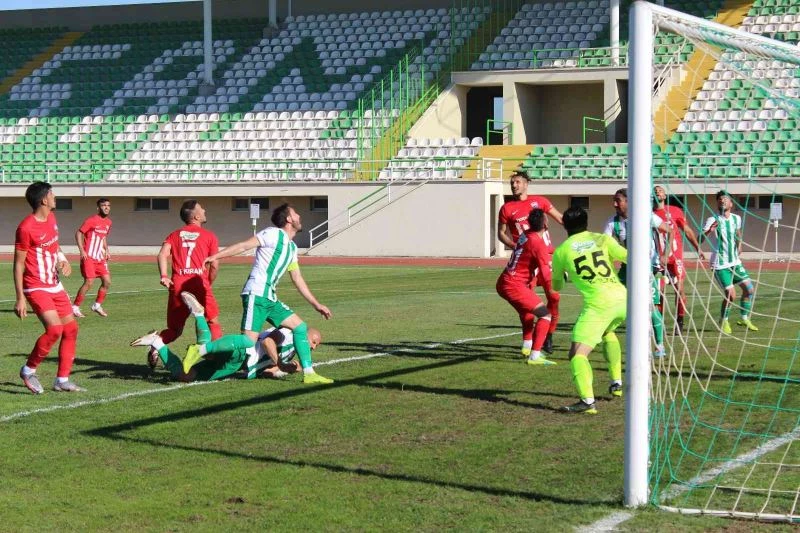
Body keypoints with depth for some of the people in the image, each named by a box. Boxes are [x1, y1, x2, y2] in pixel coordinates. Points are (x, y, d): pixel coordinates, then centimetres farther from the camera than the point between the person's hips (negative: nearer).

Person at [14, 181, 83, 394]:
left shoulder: (51, 218, 6)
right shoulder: (26, 228, -19)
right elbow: (18, 264, -15)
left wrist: (63, 261, 3)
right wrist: (20, 298, -16)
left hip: (55, 285, 9)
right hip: (36, 288, -9)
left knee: (71, 329, 7)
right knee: (55, 328, -22)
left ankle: (62, 380, 15)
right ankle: (28, 370, -2)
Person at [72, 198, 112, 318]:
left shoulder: (108, 222, 11)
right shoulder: (91, 220, -11)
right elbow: (78, 233, -9)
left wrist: (106, 250, 13)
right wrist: (81, 250, -17)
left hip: (100, 258, 7)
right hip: (89, 257, -7)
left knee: (107, 282, 1)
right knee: (89, 282, -13)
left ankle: (97, 305, 18)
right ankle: (75, 307, -3)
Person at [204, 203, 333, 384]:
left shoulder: (292, 247, 20)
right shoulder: (274, 234, -5)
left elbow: (298, 280, 26)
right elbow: (244, 245, -12)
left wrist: (316, 304, 25)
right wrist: (216, 256, -20)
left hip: (270, 299, 9)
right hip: (256, 295, -9)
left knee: (300, 327, 7)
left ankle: (309, 373, 9)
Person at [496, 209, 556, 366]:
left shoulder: (526, 235, 8)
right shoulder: (538, 244, -15)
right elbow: (545, 273, -12)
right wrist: (550, 290, 1)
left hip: (503, 283, 9)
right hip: (514, 286, -9)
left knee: (527, 310, 32)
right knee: (545, 315, -8)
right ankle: (534, 356, -17)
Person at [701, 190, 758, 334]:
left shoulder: (736, 219, 3)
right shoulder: (713, 220, -14)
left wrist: (739, 246, 16)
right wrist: (709, 231, -40)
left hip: (735, 262, 6)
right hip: (720, 264, -6)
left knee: (749, 288, 4)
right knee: (730, 294, -13)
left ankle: (744, 318, 22)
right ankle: (723, 321, 11)